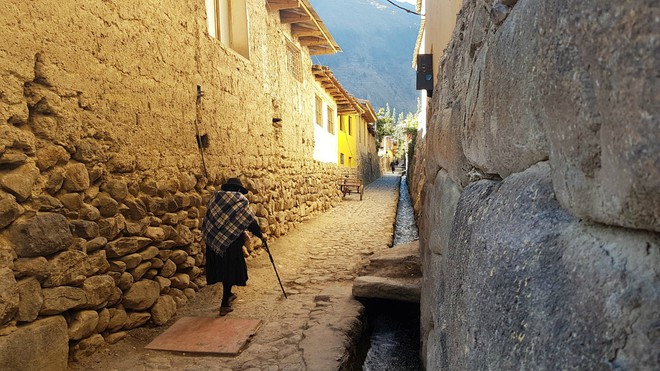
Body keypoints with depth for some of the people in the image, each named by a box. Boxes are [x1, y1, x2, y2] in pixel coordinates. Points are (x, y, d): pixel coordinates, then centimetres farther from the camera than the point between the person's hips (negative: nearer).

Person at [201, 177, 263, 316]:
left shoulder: (215, 197, 10)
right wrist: (260, 234, 14)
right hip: (230, 241, -5)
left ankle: (228, 295, 39)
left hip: (212, 240, 5)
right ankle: (224, 305, 6)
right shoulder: (241, 200, -3)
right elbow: (250, 221, -3)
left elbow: (211, 218, 16)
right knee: (230, 270, 5)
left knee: (222, 268, 20)